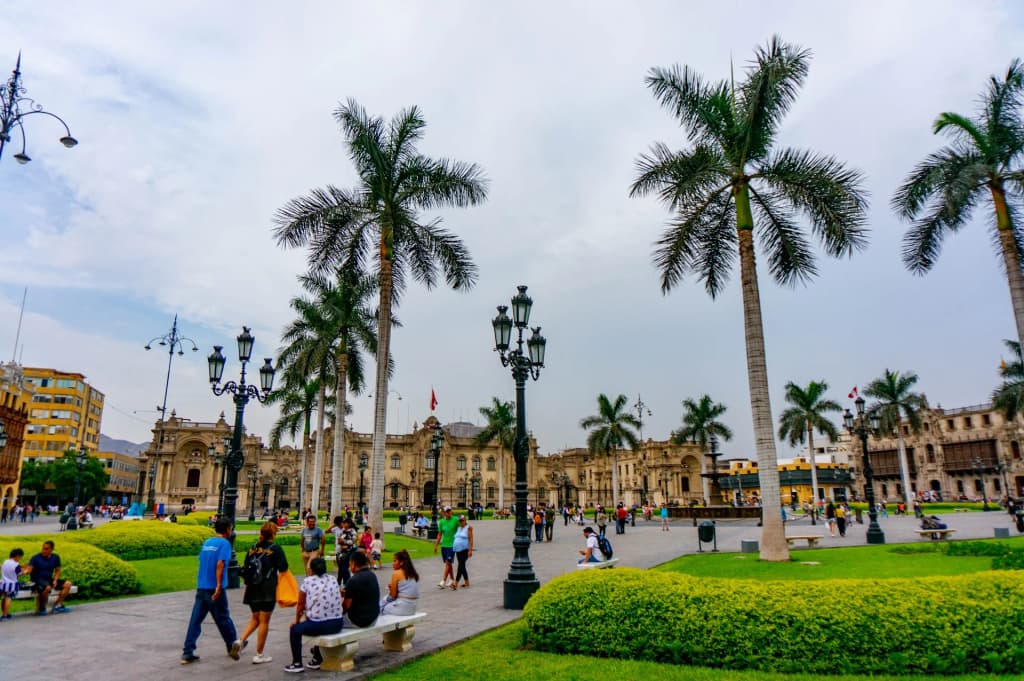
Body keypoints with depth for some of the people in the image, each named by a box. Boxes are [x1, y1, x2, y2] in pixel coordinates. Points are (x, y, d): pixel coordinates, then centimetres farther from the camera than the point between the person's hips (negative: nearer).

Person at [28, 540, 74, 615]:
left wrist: (55, 580, -7)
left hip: (49, 580, 6)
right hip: (37, 580, -6)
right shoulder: (35, 558, -8)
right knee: (47, 588, -38)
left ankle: (57, 605, -11)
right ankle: (41, 607, -11)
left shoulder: (55, 557, 6)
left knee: (67, 584, -12)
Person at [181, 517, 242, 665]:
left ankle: (187, 653, 5)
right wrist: (219, 585, -22)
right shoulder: (225, 543, -9)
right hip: (215, 589, -6)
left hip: (200, 587, 6)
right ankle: (233, 646, 18)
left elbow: (202, 562, 18)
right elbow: (220, 564, -20)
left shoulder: (206, 543, 12)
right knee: (223, 618, 6)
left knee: (195, 620, 6)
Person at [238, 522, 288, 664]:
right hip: (268, 590, -5)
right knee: (264, 621, 4)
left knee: (255, 619, 22)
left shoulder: (252, 548, 6)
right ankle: (259, 655, 8)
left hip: (252, 589, 5)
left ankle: (241, 640, 1)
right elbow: (283, 568, -14)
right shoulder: (275, 549, -10)